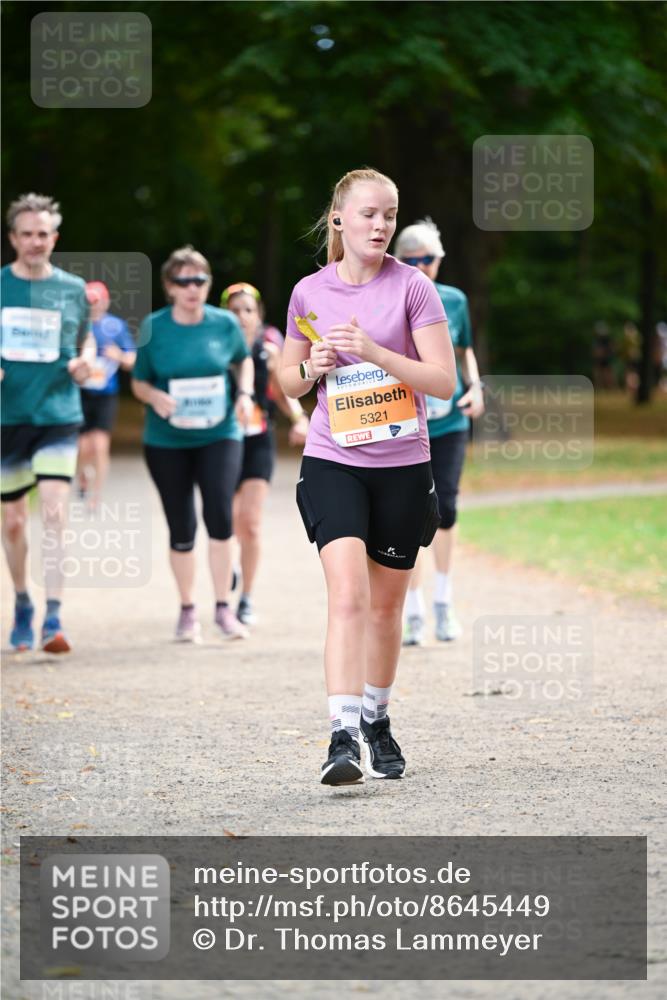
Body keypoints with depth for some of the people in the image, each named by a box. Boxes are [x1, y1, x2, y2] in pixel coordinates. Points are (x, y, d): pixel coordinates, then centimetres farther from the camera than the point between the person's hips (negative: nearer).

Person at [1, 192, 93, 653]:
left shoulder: (73, 289, 4)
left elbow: (86, 339, 18)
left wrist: (85, 361, -5)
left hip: (59, 416, -1)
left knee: (54, 513, -16)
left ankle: (53, 620, -17)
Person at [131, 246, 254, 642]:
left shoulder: (225, 323, -2)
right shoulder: (153, 327, -5)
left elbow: (244, 360, 17)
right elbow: (139, 382, 4)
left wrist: (245, 394, -1)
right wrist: (155, 397, -17)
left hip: (220, 435, 0)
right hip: (167, 441, 0)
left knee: (220, 515, -16)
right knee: (181, 528, 6)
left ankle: (224, 608, -4)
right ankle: (188, 610, 23)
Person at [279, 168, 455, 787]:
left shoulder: (412, 287, -3)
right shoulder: (310, 293, 4)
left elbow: (444, 381, -8)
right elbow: (289, 379, 17)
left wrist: (373, 351, -19)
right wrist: (313, 368, -6)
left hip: (402, 464, 0)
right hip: (331, 462, 0)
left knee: (386, 605, 11)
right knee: (348, 596, -17)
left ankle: (376, 720, 31)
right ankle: (342, 736, -23)